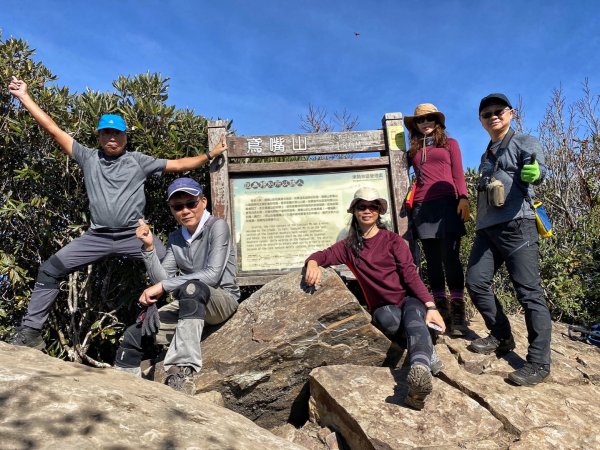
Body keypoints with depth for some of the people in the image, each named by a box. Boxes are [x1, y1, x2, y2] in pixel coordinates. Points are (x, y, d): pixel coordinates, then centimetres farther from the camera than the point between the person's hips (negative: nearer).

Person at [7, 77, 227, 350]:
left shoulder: (139, 161, 9)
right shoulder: (88, 158, 12)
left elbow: (177, 165, 6)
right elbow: (53, 129, 12)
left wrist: (210, 155, 0)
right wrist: (24, 96, 12)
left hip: (135, 235, -2)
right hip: (97, 237, 2)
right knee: (49, 270, -3)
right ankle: (30, 332, 5)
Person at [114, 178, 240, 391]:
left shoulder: (217, 226, -11)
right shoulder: (175, 238, 9)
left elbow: (212, 275, -23)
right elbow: (161, 279, 2)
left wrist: (163, 286, -22)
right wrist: (149, 247, -11)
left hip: (221, 299, -6)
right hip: (188, 305, 6)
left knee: (191, 288, -38)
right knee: (134, 334, -5)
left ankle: (183, 370, -39)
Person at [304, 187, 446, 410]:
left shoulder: (393, 240, 3)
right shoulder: (349, 246, 11)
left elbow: (410, 274, -6)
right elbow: (323, 255, -1)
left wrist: (431, 306, -19)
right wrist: (313, 263, -27)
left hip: (409, 299, -2)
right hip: (383, 308, 2)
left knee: (413, 315, -38)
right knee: (385, 316, -36)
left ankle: (421, 370, -66)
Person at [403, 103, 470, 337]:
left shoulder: (450, 143, 15)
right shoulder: (413, 151, 22)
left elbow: (458, 173, 5)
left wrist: (463, 198, -7)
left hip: (446, 204, -3)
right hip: (422, 207, 3)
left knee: (450, 257, -12)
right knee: (433, 261, 3)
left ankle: (458, 314, -10)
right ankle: (441, 311, 7)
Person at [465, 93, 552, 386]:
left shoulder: (524, 143, 3)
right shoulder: (487, 156, 24)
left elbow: (537, 167, -19)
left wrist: (534, 172, -42)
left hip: (516, 225, -7)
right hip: (486, 229, 8)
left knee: (529, 291, -8)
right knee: (476, 282, 2)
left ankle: (539, 362, -4)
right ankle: (501, 336, 20)